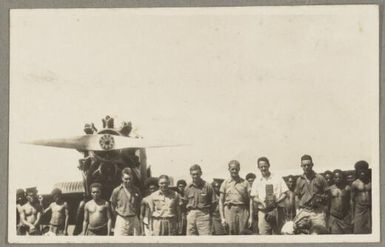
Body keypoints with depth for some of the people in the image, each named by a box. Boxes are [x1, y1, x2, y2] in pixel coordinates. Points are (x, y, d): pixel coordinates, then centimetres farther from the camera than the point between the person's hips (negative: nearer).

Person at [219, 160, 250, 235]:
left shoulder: (245, 183, 10)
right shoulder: (225, 183, 10)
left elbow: (250, 200, 8)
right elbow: (221, 201, 9)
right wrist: (222, 218, -1)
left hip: (242, 210, 0)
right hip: (229, 210, 0)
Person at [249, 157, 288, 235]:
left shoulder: (278, 179, 7)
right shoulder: (257, 182, 12)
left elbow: (284, 194, 5)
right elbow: (253, 198, 11)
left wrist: (276, 201, -13)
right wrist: (261, 201, -9)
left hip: (276, 210, -1)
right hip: (263, 212, 1)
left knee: (277, 233, -3)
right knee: (264, 234, -7)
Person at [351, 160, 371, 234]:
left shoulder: (371, 182, 4)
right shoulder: (355, 184, 1)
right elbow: (352, 200, 3)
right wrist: (353, 217, 0)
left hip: (370, 209, 1)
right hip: (359, 210, -1)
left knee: (371, 232, -1)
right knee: (359, 231, -1)